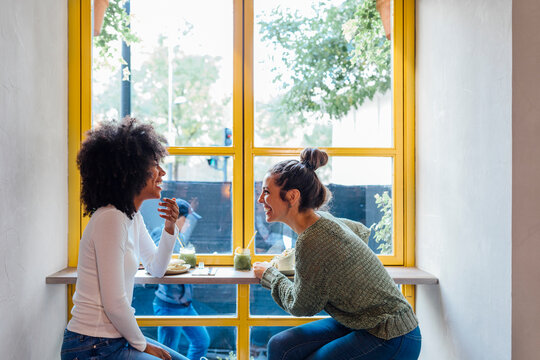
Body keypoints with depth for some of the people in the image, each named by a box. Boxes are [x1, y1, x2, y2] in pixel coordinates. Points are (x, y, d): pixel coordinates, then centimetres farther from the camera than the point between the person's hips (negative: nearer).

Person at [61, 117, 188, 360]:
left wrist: (169, 228, 2)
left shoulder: (132, 217, 6)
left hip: (115, 338, 9)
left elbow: (156, 269, 18)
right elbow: (114, 303, -22)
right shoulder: (111, 218, -22)